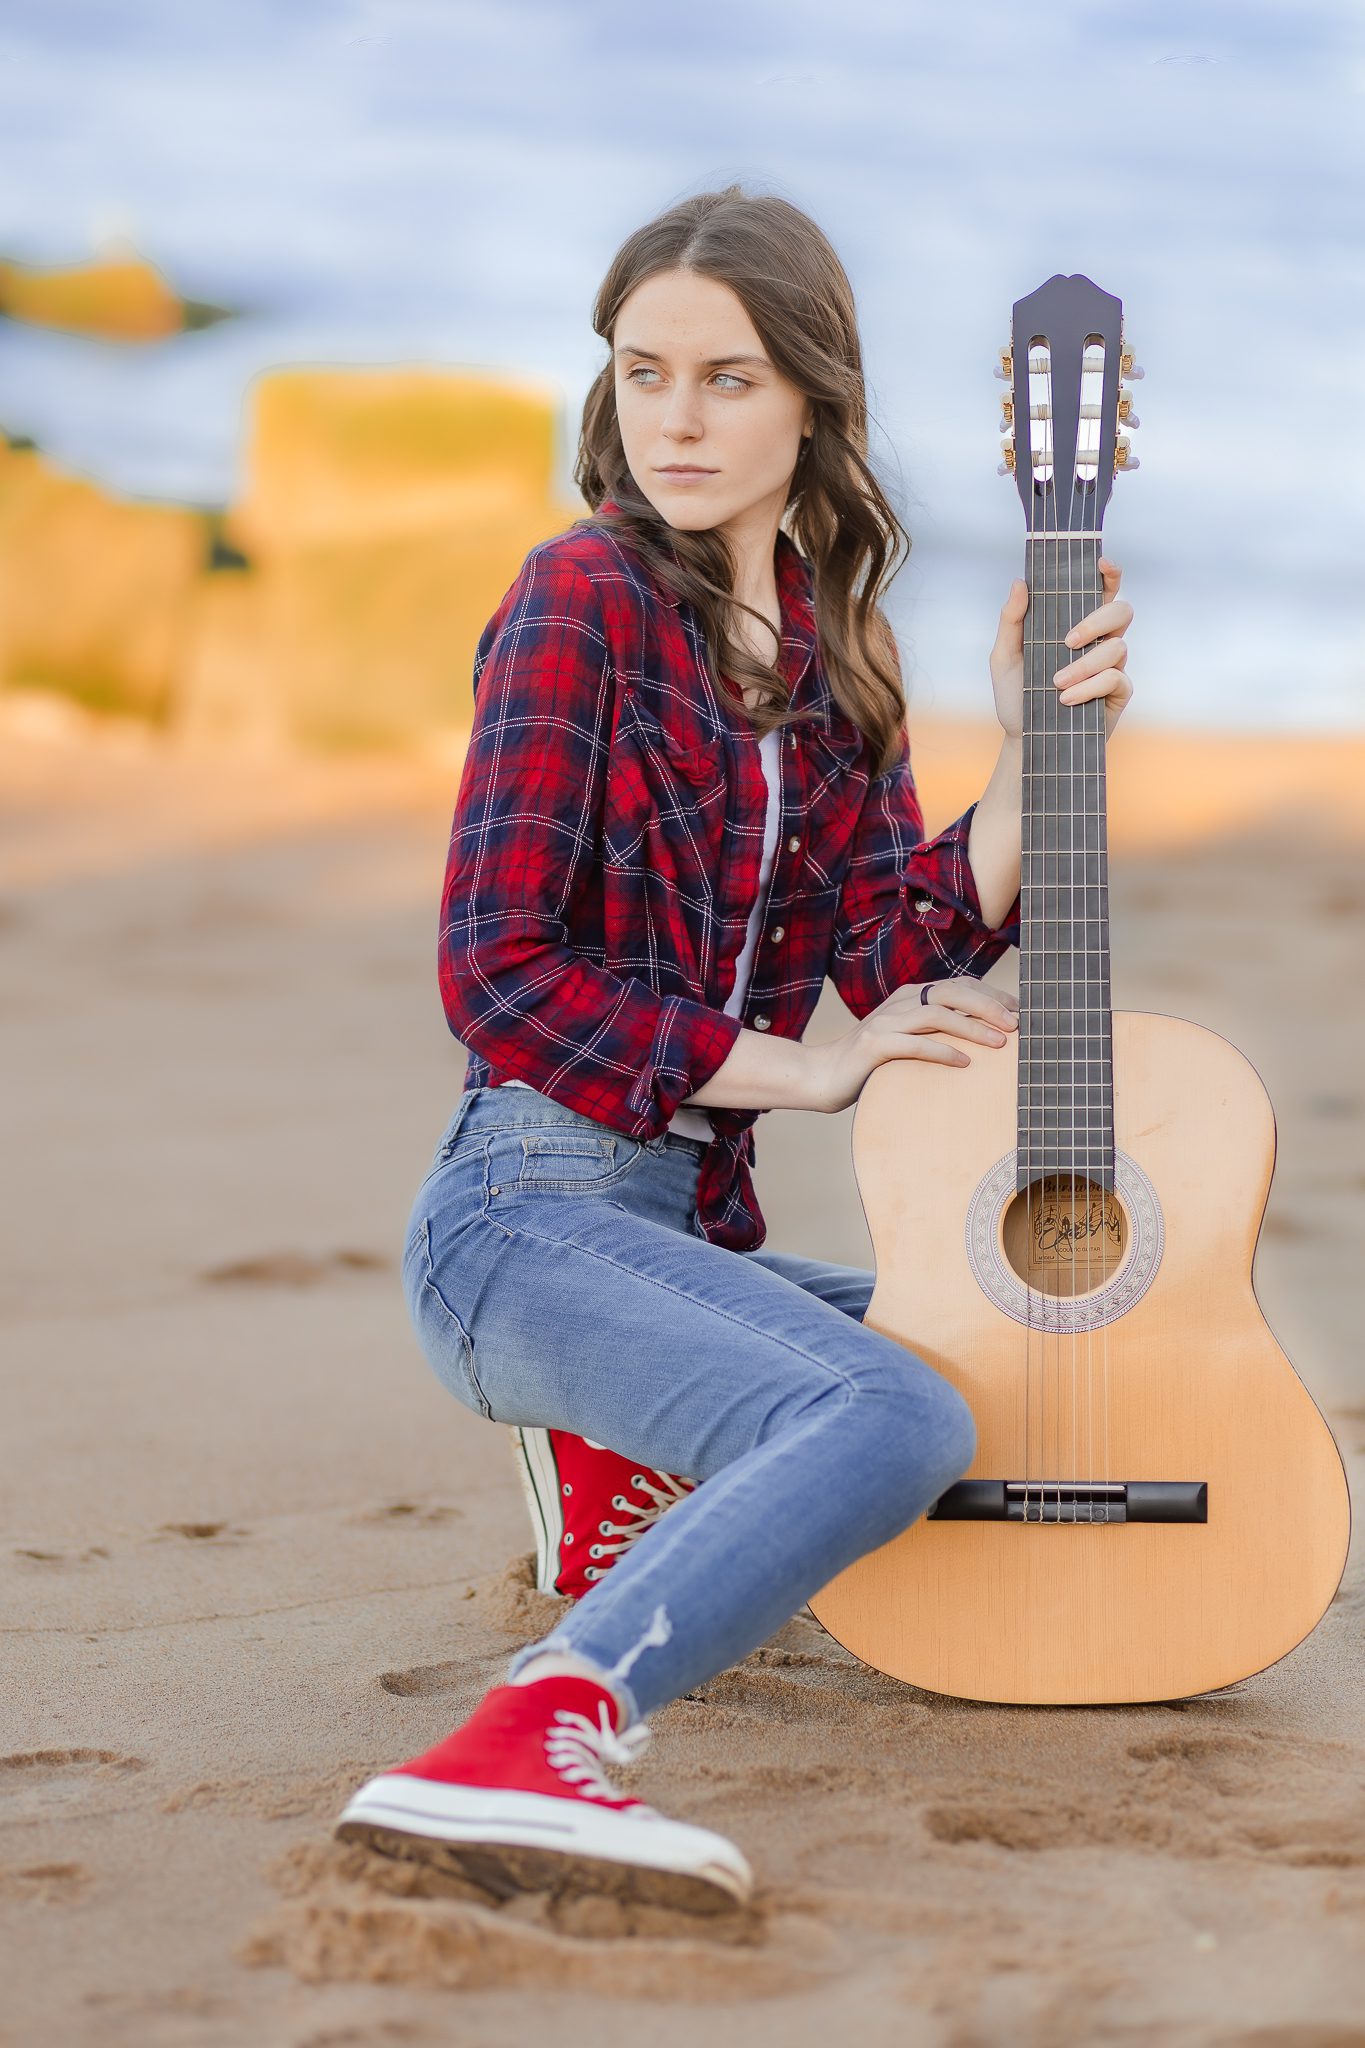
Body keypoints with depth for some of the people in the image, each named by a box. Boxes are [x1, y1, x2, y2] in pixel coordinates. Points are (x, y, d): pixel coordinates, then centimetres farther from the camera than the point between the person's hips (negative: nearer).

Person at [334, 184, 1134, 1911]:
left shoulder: (824, 640, 13)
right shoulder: (589, 596, -8)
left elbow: (906, 958, 6)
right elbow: (497, 976, -14)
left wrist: (1033, 752, -7)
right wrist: (810, 1069, -11)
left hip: (692, 1229, 8)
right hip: (531, 1207, -8)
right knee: (900, 1424, -33)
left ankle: (636, 1462, 12)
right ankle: (516, 1751, -51)